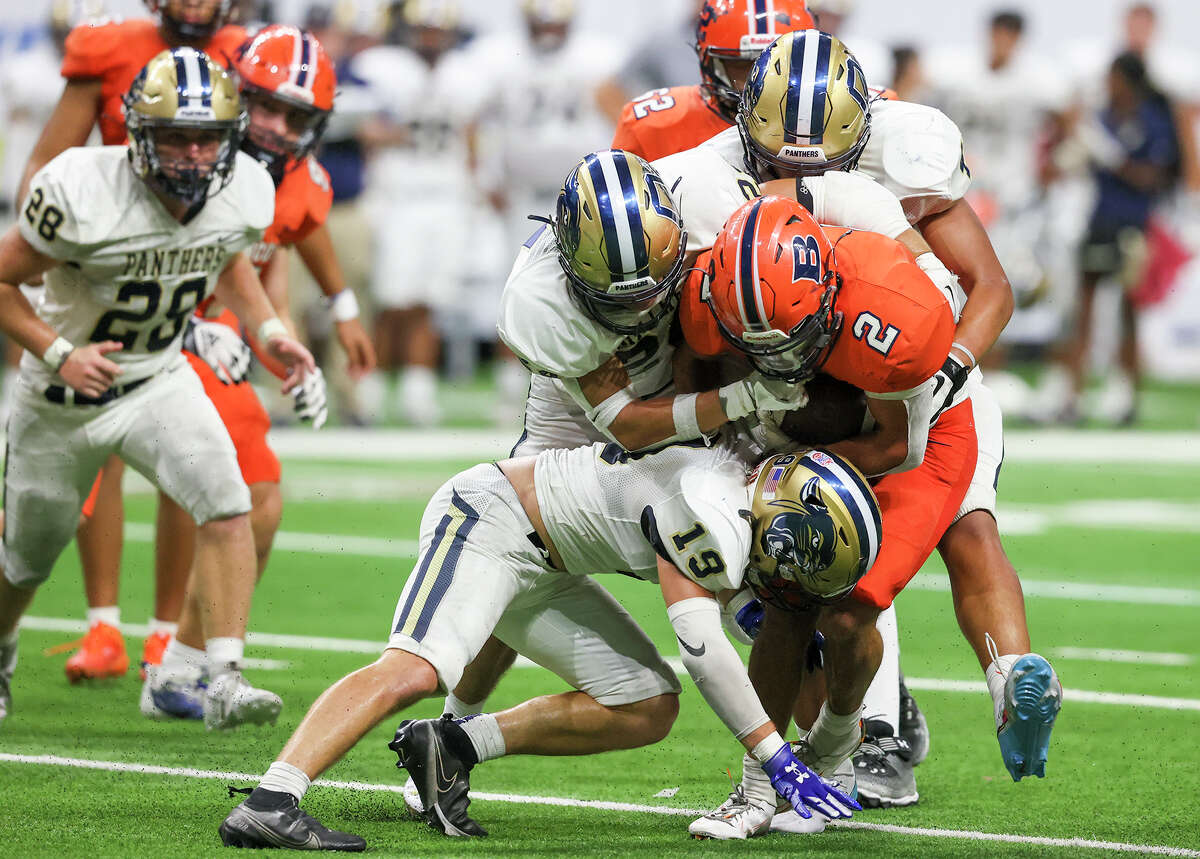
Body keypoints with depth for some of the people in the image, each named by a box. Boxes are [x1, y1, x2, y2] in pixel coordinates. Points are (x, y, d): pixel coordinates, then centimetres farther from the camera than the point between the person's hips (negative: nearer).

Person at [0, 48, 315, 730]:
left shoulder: (242, 193, -13)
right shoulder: (82, 194, -30)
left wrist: (269, 330, -2)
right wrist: (58, 354, -27)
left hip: (160, 381, 3)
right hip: (66, 395, -3)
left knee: (227, 507, -23)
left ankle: (224, 681, -21)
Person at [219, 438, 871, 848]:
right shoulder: (714, 513, -28)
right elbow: (702, 649, -27)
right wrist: (776, 759, -22)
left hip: (543, 569, 10)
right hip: (489, 519, -10)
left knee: (649, 710, 4)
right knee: (413, 670, -31)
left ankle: (450, 748, 2)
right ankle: (266, 805, -42)